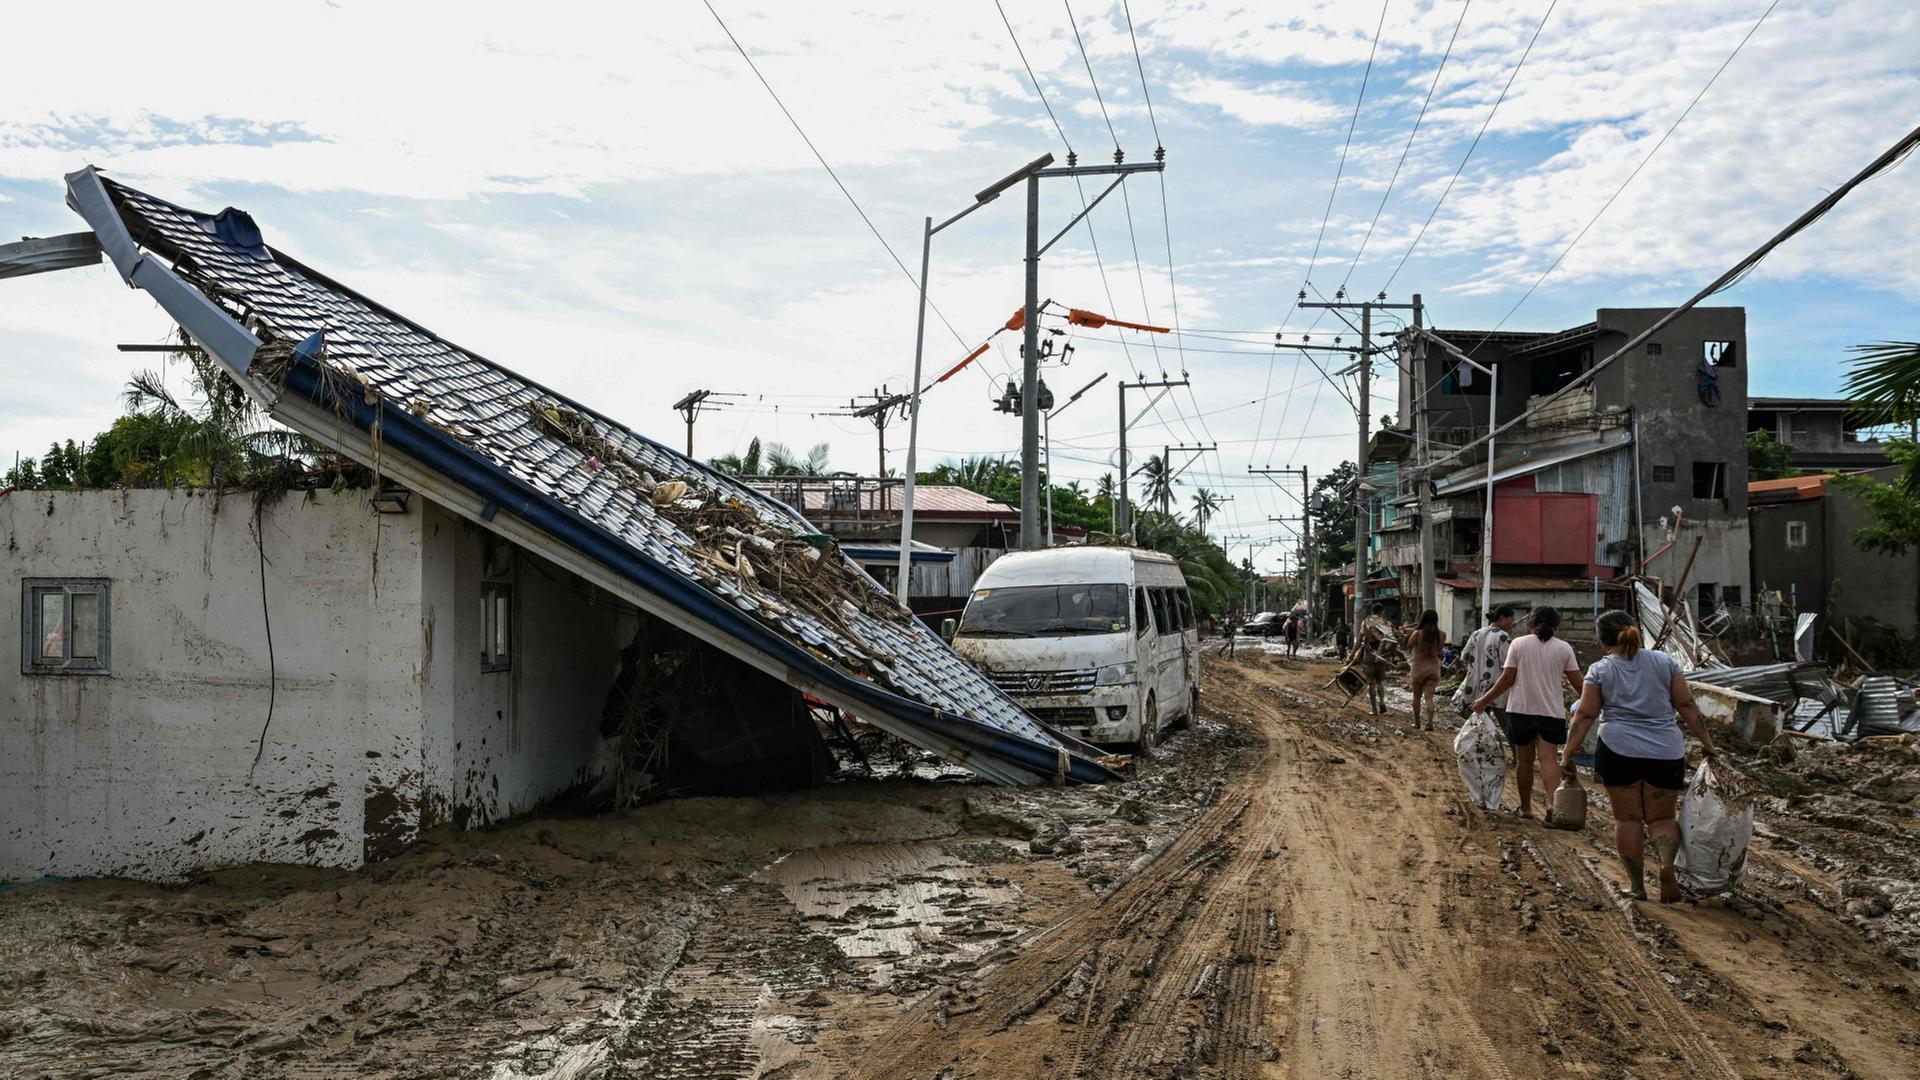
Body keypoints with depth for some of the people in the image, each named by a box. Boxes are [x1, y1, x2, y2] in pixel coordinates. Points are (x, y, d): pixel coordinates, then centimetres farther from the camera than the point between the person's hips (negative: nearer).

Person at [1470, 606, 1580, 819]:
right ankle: (1552, 801, -27)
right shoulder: (1564, 648, 1)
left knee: (1524, 760, 11)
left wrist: (1484, 700, 5)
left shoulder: (1518, 644, 0)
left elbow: (1507, 679, -4)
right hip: (1552, 712, 0)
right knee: (1548, 757, -6)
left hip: (1521, 710, 0)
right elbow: (1577, 683, 0)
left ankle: (1526, 807, 21)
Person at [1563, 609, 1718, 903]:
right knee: (1661, 818, 11)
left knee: (1627, 818, 7)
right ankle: (1666, 863, -15)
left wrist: (1568, 754, 3)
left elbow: (1585, 715, -1)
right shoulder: (1664, 661, 8)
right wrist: (1706, 742, 14)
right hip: (1666, 752, 2)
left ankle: (1636, 885, 7)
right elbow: (1687, 706, 7)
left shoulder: (1600, 670, 3)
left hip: (1619, 750, -2)